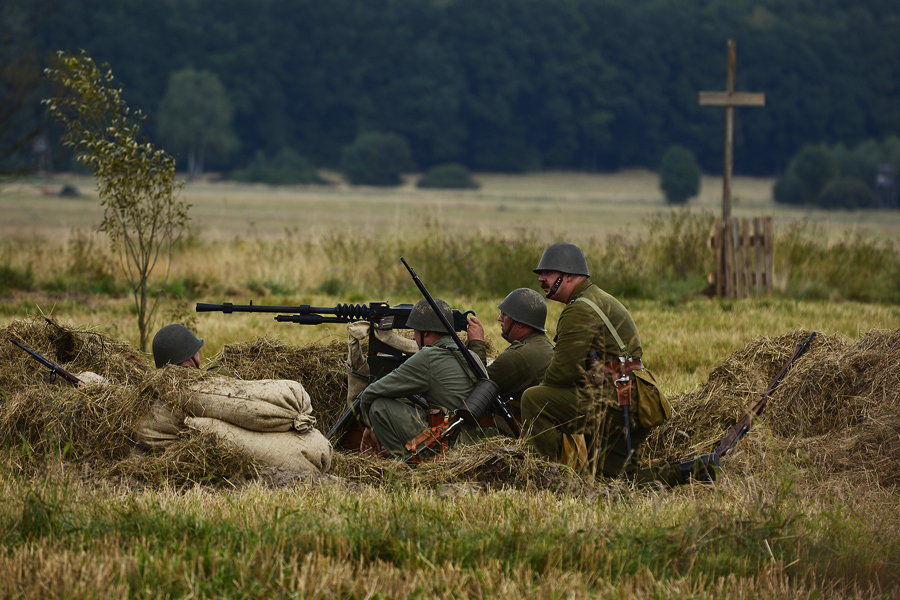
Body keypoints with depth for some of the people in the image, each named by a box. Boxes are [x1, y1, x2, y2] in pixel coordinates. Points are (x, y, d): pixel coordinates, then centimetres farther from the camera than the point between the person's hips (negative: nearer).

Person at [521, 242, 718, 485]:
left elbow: (563, 371, -16)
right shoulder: (603, 301, 24)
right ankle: (697, 471, 7)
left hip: (611, 406, -11)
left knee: (533, 399, -13)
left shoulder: (581, 310, -11)